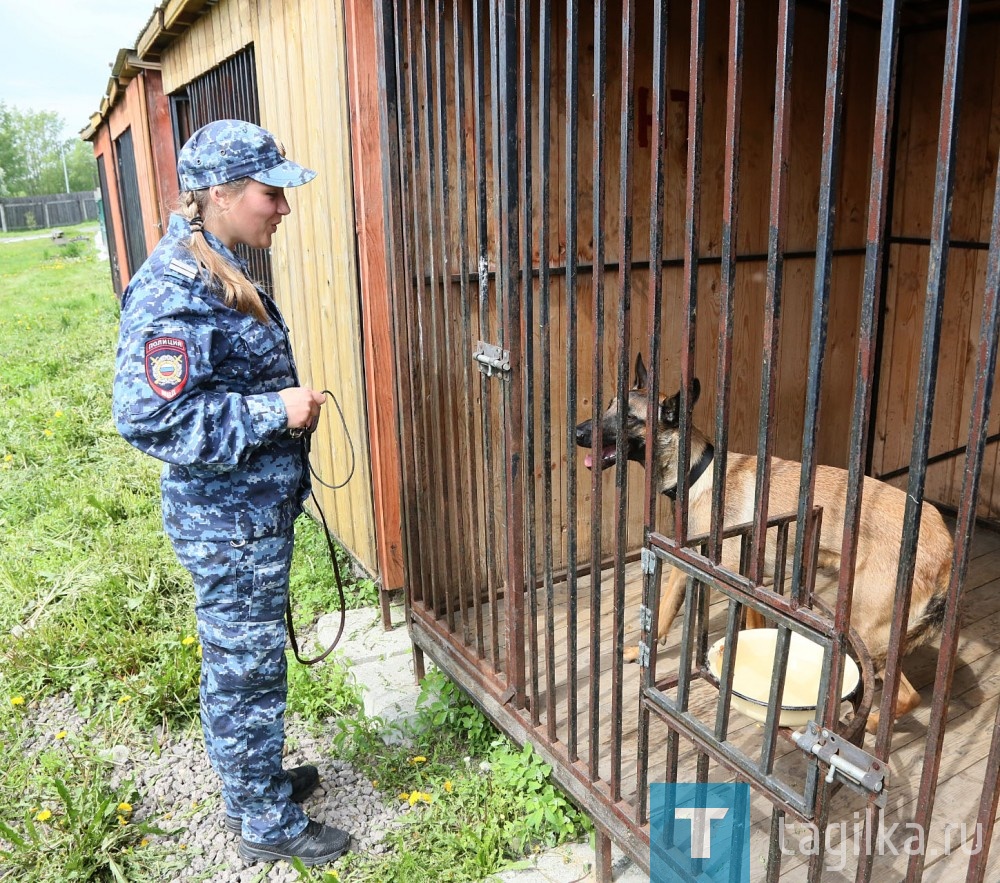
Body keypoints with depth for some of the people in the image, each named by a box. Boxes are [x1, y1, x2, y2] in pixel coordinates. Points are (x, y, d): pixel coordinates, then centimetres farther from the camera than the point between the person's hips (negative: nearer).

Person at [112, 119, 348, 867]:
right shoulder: (174, 289, -23)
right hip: (229, 524, -9)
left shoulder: (222, 271, 8)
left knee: (246, 662, 24)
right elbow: (151, 416, -28)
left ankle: (256, 782, 45)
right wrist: (276, 412, -25)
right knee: (246, 671, 8)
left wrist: (286, 402, 9)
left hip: (254, 512, 9)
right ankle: (267, 826, 30)